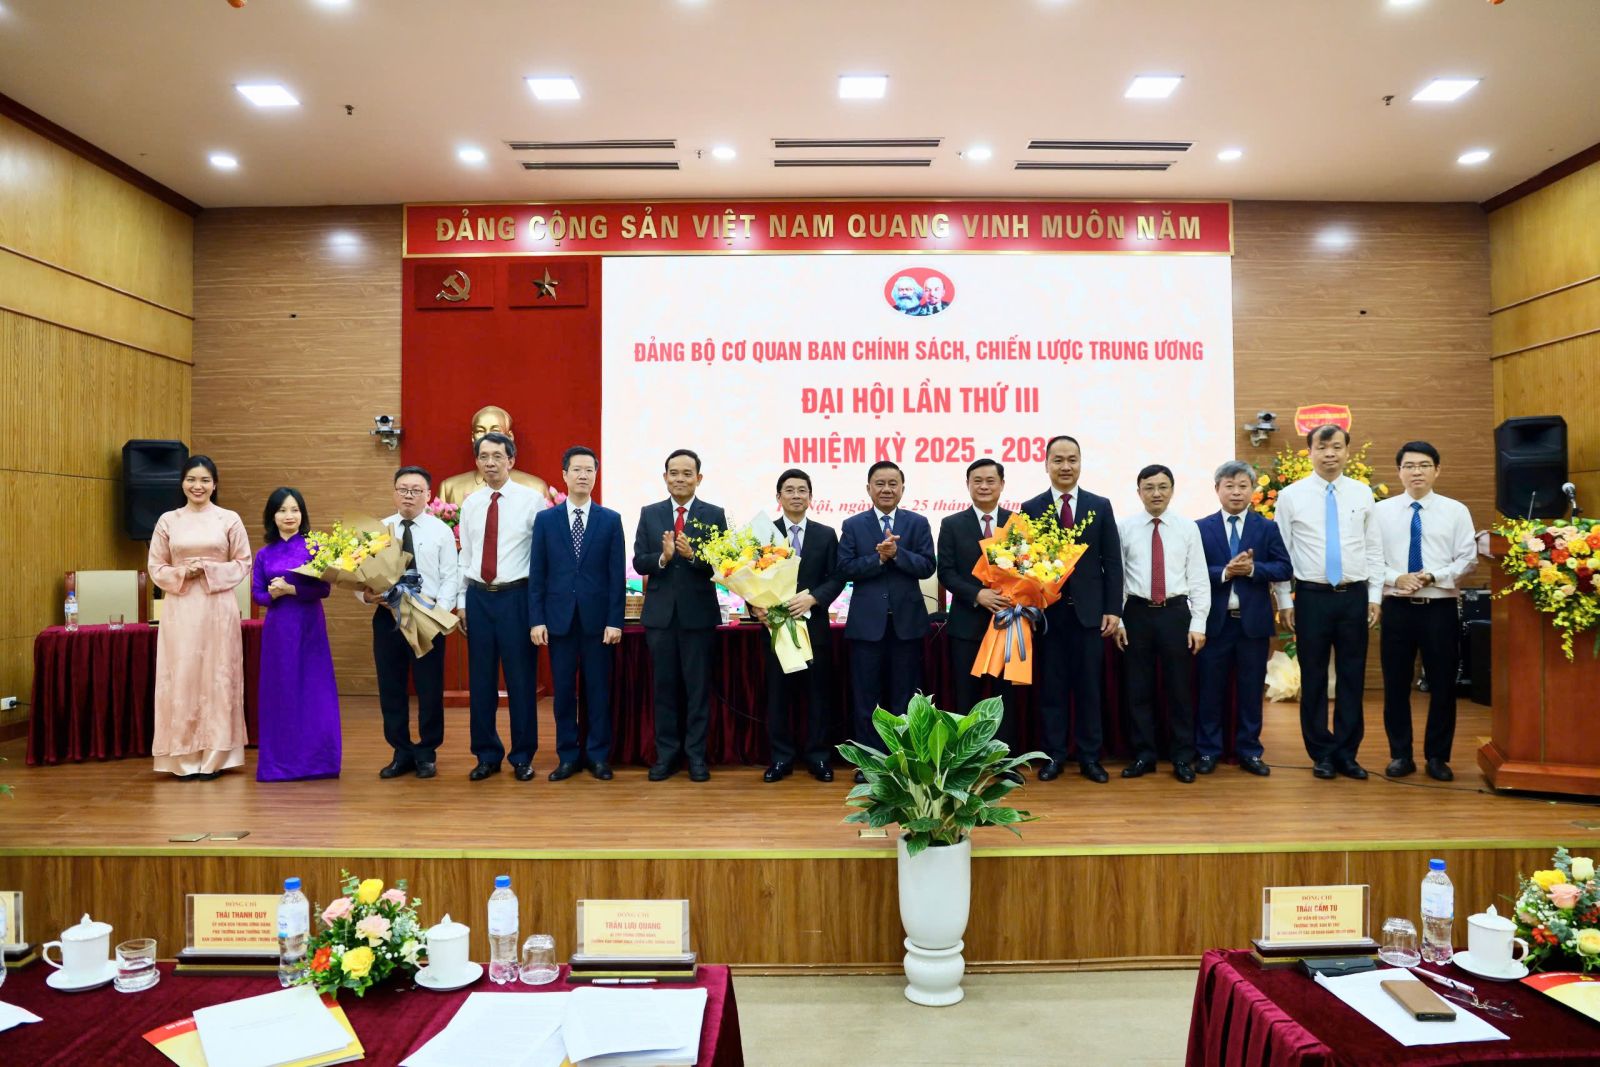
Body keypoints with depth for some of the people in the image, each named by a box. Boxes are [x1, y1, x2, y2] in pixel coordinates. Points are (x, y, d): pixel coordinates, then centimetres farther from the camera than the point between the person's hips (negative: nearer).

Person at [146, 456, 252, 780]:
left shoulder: (230, 519, 3)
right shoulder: (167, 521, 7)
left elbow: (243, 563, 3)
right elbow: (155, 566, 8)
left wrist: (208, 570, -11)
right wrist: (181, 573, -11)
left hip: (217, 608, -1)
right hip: (180, 610, 1)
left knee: (216, 676, 2)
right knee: (181, 678, 1)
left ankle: (214, 756, 9)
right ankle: (185, 757, 9)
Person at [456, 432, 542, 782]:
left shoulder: (531, 500, -6)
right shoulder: (470, 504, 8)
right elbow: (465, 555, 13)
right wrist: (462, 601, 9)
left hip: (516, 596, -4)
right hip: (478, 596, 4)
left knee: (521, 679, 3)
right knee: (481, 679, 10)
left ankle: (523, 756, 17)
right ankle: (487, 755, 23)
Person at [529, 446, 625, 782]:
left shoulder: (611, 520, 3)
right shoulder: (545, 519, 5)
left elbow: (617, 574, 0)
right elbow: (537, 574, 3)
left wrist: (615, 620, -6)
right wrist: (536, 619, -3)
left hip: (597, 617, -1)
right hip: (559, 617, 1)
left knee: (598, 690, 5)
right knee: (564, 690, 7)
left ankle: (598, 755, 16)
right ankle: (568, 756, 18)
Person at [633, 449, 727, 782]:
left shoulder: (714, 515, 0)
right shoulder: (649, 514, 6)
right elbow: (639, 562, 0)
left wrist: (692, 555, -24)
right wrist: (663, 557, -19)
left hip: (699, 613, -2)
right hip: (660, 613, 2)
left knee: (698, 686, 5)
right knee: (664, 686, 9)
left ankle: (696, 754, 14)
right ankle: (666, 753, 19)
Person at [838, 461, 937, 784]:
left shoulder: (918, 523, 5)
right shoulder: (852, 525, 4)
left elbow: (928, 566, -5)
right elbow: (845, 569, -6)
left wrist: (897, 553, -18)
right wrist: (879, 557, -17)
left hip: (907, 620, 0)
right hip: (867, 621, 0)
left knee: (904, 694, 8)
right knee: (866, 695, 5)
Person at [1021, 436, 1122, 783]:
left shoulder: (1100, 506, 6)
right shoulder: (1031, 508, 4)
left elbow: (1112, 562, 4)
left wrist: (1113, 609, -2)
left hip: (1089, 611, 1)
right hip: (1048, 611, -1)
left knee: (1089, 687, 6)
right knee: (1051, 687, 5)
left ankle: (1089, 757, 16)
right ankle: (1054, 755, 15)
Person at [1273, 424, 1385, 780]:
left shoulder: (1362, 493, 6)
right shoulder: (1291, 495, -1)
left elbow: (1374, 549, 7)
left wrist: (1375, 596, 1)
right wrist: (1284, 601, -2)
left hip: (1354, 596, 2)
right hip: (1312, 597, -2)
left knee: (1352, 677, 8)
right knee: (1314, 678, 5)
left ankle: (1346, 753, 19)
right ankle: (1322, 753, 18)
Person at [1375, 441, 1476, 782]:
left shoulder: (1456, 511, 2)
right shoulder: (1381, 511, 4)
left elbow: (1467, 559, -2)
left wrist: (1433, 576, -16)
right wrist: (1396, 578, -15)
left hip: (1441, 608, 0)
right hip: (1397, 608, 0)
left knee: (1442, 685, 6)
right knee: (1395, 685, 6)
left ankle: (1437, 757, 20)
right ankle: (1401, 755, 18)